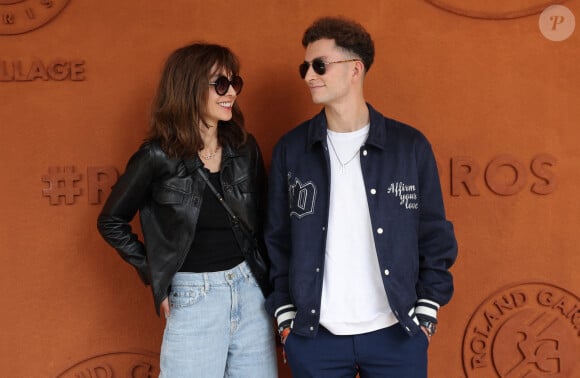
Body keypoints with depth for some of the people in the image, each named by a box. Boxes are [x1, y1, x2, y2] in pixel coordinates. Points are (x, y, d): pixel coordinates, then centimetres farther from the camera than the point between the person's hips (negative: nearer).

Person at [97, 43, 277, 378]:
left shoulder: (245, 148, 3)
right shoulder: (158, 157, -8)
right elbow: (112, 222, 3)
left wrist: (263, 276, 4)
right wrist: (154, 274, 0)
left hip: (251, 292, 4)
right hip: (193, 299, -3)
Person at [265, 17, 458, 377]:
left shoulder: (410, 145, -2)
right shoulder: (291, 149, 2)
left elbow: (434, 235, 3)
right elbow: (278, 239, 5)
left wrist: (427, 312, -1)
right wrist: (285, 314, 1)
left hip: (398, 333, -1)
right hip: (313, 335, 1)